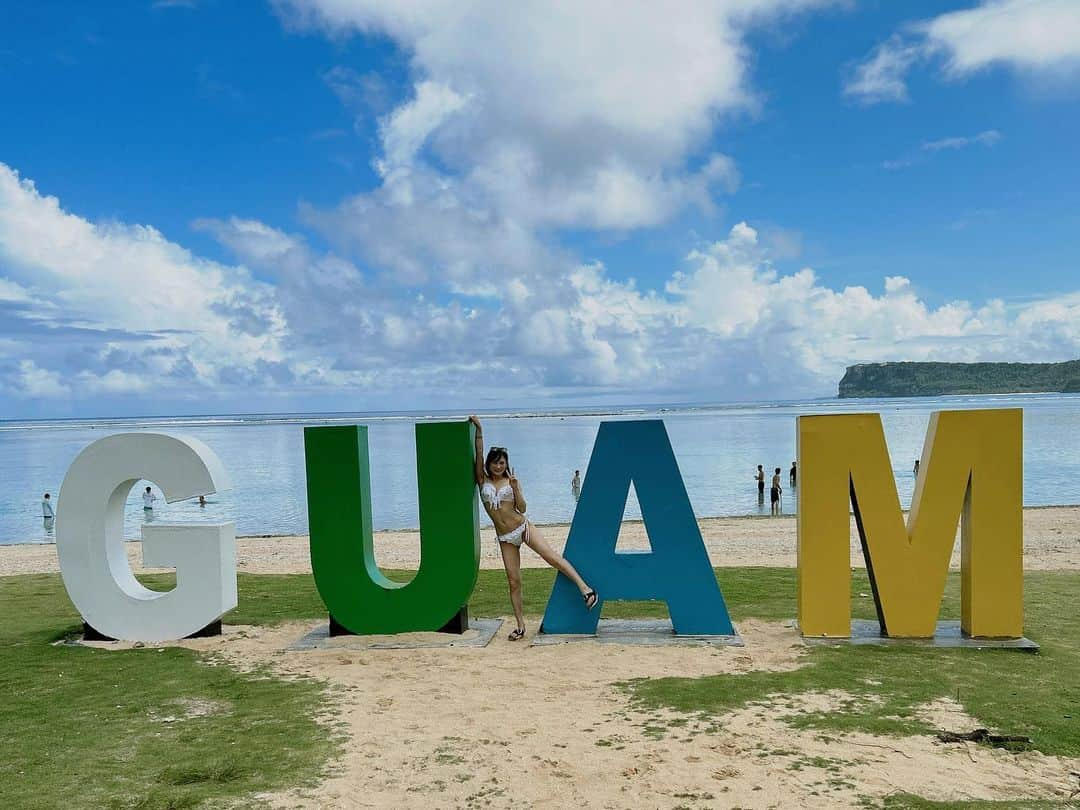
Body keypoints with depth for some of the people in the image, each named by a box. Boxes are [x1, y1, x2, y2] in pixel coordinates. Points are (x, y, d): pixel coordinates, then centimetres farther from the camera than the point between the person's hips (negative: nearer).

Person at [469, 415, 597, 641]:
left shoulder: (511, 481, 3)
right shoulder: (483, 480, 4)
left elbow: (522, 508, -3)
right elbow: (478, 456, -8)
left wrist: (515, 488, -16)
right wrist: (479, 432, -15)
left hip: (523, 527, -1)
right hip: (505, 537, 1)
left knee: (552, 556, -19)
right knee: (513, 581, 0)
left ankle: (584, 589, -20)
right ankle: (520, 625, 9)